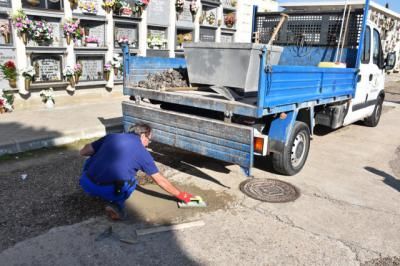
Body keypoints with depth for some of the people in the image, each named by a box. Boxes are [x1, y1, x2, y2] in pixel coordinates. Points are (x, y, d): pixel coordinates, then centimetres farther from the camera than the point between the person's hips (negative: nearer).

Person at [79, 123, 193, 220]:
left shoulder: (111, 136, 15)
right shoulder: (143, 152, 8)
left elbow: (82, 152, 17)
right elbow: (160, 180, 13)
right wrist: (180, 195, 25)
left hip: (86, 184, 4)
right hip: (109, 191, -4)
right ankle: (117, 203, 3)